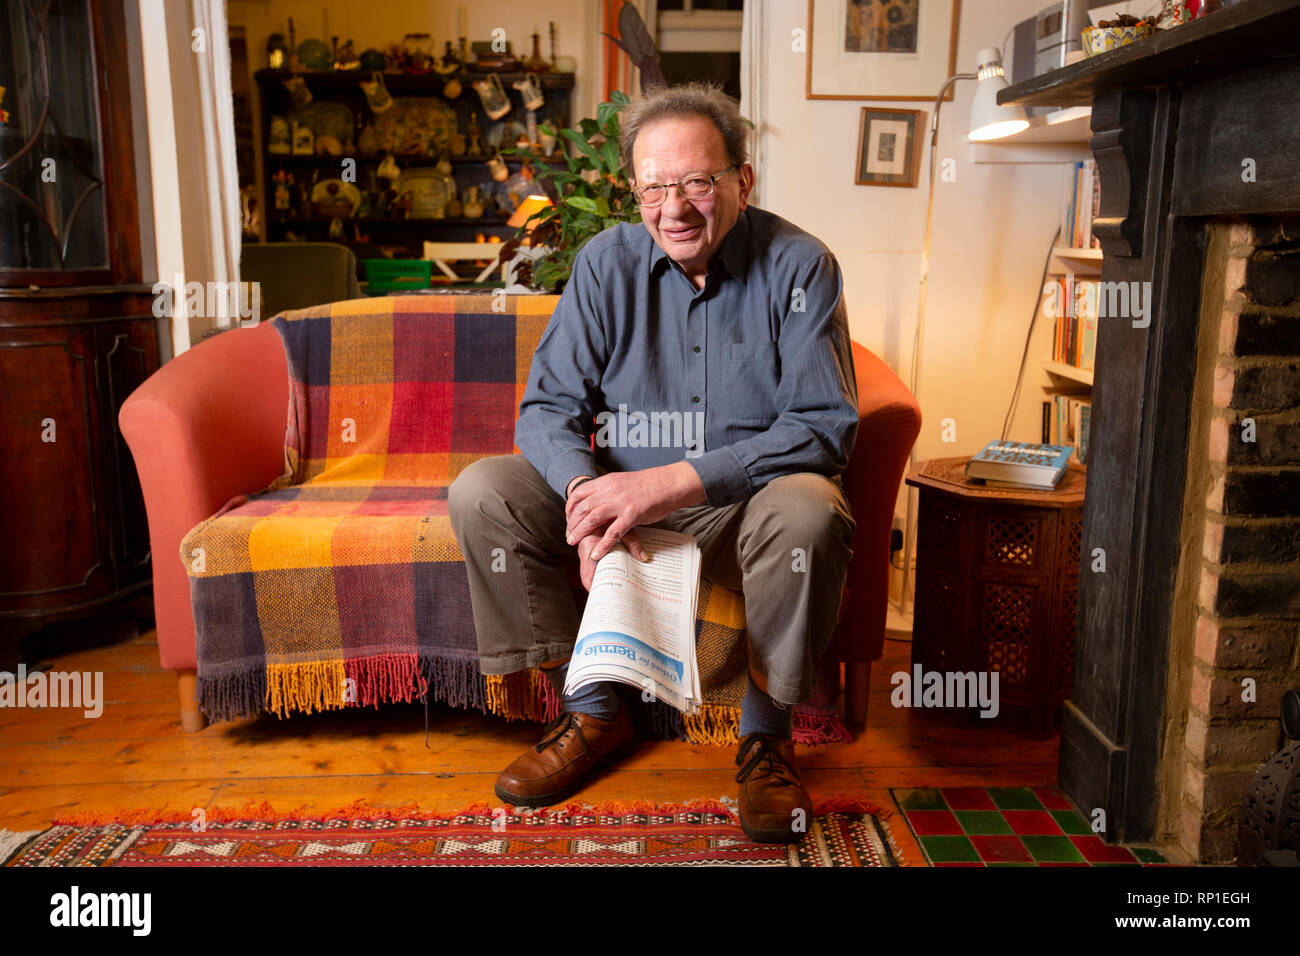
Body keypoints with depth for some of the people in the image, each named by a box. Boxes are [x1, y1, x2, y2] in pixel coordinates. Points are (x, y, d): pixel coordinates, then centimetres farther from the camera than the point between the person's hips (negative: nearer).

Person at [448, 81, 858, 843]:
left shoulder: (799, 266, -11)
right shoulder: (608, 263, -2)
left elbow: (825, 426, -19)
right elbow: (548, 405, -5)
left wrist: (674, 481, -29)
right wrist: (587, 492, -28)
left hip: (744, 506, -3)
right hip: (623, 491, 3)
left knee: (808, 511, -36)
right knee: (482, 493, -15)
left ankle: (768, 736, -10)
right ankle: (595, 712, -2)